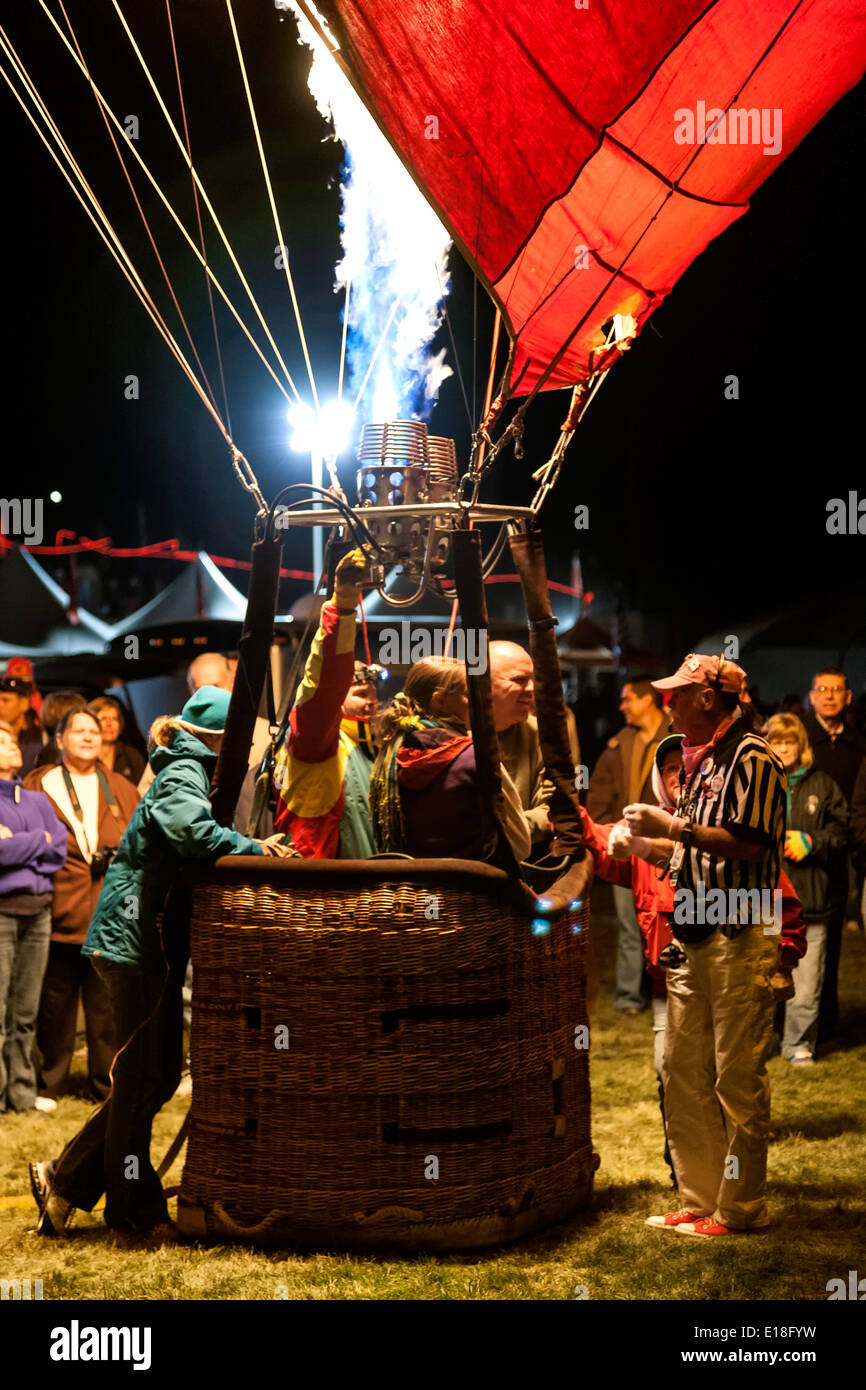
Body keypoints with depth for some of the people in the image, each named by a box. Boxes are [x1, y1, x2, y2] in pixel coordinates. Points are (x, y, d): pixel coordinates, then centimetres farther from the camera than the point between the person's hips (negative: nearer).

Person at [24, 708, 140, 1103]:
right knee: (54, 1006, 5)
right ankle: (48, 1084, 19)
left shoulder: (121, 789, 15)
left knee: (107, 1004, 2)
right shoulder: (37, 785, 7)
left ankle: (108, 1085, 13)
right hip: (58, 916, -1)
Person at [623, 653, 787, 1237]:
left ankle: (742, 1209, 7)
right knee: (685, 1074, 11)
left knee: (738, 1079, -2)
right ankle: (702, 1200, 20)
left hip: (740, 936, -9)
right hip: (694, 937, 9)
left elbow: (748, 845, -20)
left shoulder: (752, 757, -10)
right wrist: (644, 840, 15)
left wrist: (674, 827, -16)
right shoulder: (702, 760, 17)